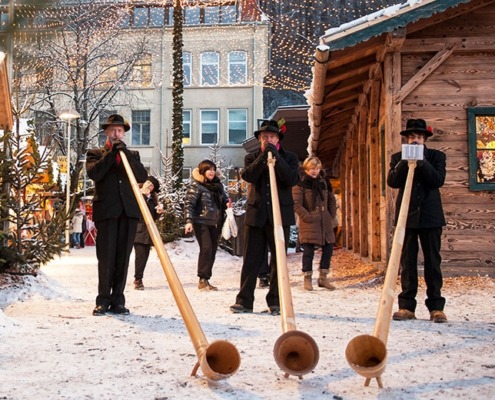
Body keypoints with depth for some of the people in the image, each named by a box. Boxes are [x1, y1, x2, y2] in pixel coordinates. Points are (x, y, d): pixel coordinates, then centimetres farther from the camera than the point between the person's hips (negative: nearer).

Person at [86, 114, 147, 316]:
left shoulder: (132, 154, 20)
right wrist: (111, 152, -5)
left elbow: (142, 176, 2)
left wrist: (125, 153, -4)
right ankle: (103, 301, 4)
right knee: (106, 257, -4)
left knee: (123, 257, 2)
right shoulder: (96, 154, 13)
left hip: (129, 210, 2)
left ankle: (118, 300, 7)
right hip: (106, 210, -2)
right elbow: (93, 173, -8)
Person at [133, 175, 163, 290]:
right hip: (138, 229, -6)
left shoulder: (152, 198, 20)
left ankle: (138, 280, 14)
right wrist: (143, 195, -14)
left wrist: (158, 212, 1)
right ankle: (138, 280, -10)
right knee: (140, 254, -15)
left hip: (148, 230, 6)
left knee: (145, 255, 4)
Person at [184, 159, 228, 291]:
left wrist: (227, 203, 2)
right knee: (206, 249, -15)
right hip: (201, 223, -6)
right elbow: (188, 203, -11)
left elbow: (224, 199, 26)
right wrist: (189, 221, -22)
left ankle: (206, 280, 14)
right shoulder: (196, 186, -5)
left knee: (212, 251, 6)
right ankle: (202, 280, -9)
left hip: (215, 224, 7)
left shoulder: (218, 185, 14)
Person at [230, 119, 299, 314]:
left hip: (280, 215, -1)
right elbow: (248, 176, -9)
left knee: (279, 259, 3)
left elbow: (292, 180, -10)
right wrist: (263, 156, -15)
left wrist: (276, 156, -15)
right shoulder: (251, 157, 11)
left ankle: (275, 302, 11)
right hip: (255, 214, 1)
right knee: (251, 259, 2)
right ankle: (244, 301, 6)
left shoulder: (289, 157, 8)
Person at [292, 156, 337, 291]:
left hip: (325, 222, 6)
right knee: (308, 250, -5)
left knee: (328, 248, 5)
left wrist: (331, 216, 9)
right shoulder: (300, 184, -6)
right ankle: (307, 278, 7)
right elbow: (297, 204, -11)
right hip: (309, 223, -6)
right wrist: (307, 217, -14)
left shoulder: (323, 182, 12)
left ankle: (323, 277, 17)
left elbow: (332, 201, 19)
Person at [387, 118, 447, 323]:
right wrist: (404, 162, -17)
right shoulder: (398, 158, 9)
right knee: (407, 262, 1)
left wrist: (422, 162, -18)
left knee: (433, 262, 1)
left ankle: (436, 306, 6)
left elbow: (438, 180, -8)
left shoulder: (436, 156, 7)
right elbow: (392, 182, -4)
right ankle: (407, 306, 5)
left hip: (430, 216, -1)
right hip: (407, 215, 1)